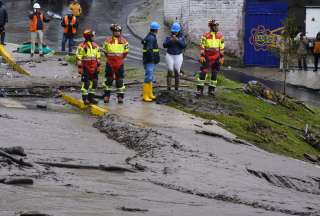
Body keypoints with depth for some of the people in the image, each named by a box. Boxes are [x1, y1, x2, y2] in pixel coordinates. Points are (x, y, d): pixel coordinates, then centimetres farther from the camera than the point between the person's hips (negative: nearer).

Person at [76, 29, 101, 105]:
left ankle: (91, 98, 19)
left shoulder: (95, 46, 10)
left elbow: (98, 57, 16)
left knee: (94, 83, 8)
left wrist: (98, 67, 13)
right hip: (86, 68, -6)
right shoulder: (82, 46, -8)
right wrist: (80, 68, -11)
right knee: (85, 83, -5)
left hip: (93, 68, 6)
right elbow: (79, 58, -8)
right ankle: (85, 98, 0)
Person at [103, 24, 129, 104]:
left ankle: (120, 96, 9)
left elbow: (125, 52, 10)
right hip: (110, 63, 0)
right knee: (108, 80, 5)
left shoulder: (123, 41, 1)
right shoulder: (108, 40, 1)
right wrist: (109, 58, 4)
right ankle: (107, 96, 12)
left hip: (120, 64, 0)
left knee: (120, 80, 3)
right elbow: (105, 51, 10)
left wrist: (120, 58, 5)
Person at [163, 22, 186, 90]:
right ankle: (168, 87, -10)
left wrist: (177, 40, -21)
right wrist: (170, 41, -22)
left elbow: (184, 46, -11)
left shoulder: (182, 37, 1)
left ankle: (176, 88, 3)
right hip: (170, 55, 0)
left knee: (177, 71, -5)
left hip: (178, 56, 0)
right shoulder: (168, 37, 1)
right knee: (170, 70, -12)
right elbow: (164, 45, -8)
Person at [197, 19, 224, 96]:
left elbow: (222, 47, 7)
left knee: (214, 74, 7)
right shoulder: (205, 36, -5)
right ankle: (199, 90, -5)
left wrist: (221, 57, 4)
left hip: (216, 58, 3)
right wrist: (201, 56, -8)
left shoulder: (220, 36, 3)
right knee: (203, 73, -8)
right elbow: (202, 46, -2)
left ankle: (211, 90, 16)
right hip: (207, 57, -3)